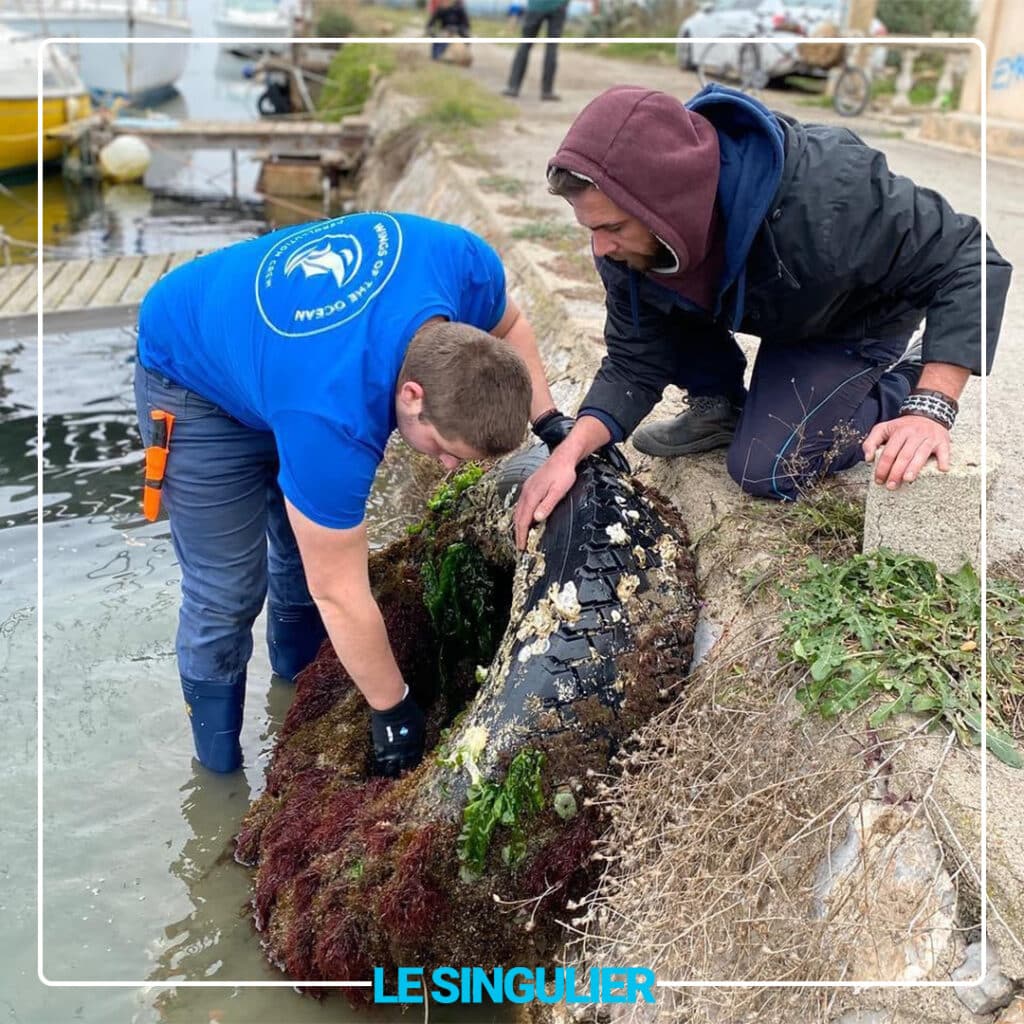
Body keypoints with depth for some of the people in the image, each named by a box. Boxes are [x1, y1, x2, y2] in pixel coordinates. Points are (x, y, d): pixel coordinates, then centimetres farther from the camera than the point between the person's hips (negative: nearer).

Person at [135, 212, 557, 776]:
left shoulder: (466, 266, -29)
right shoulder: (333, 418, -43)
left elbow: (507, 326, -1)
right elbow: (340, 595, -30)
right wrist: (393, 711, -18)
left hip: (275, 334, 6)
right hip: (195, 381, -6)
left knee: (308, 550, 12)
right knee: (227, 592, -5)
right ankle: (219, 773, 17)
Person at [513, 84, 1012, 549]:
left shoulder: (829, 194, -44)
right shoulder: (630, 238, -26)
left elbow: (969, 263, -33)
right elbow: (634, 362, -17)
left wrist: (931, 408, -41)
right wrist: (571, 451, -34)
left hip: (859, 316, -5)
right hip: (767, 308, 5)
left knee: (765, 470, -17)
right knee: (638, 299, -16)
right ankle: (721, 405, 6)